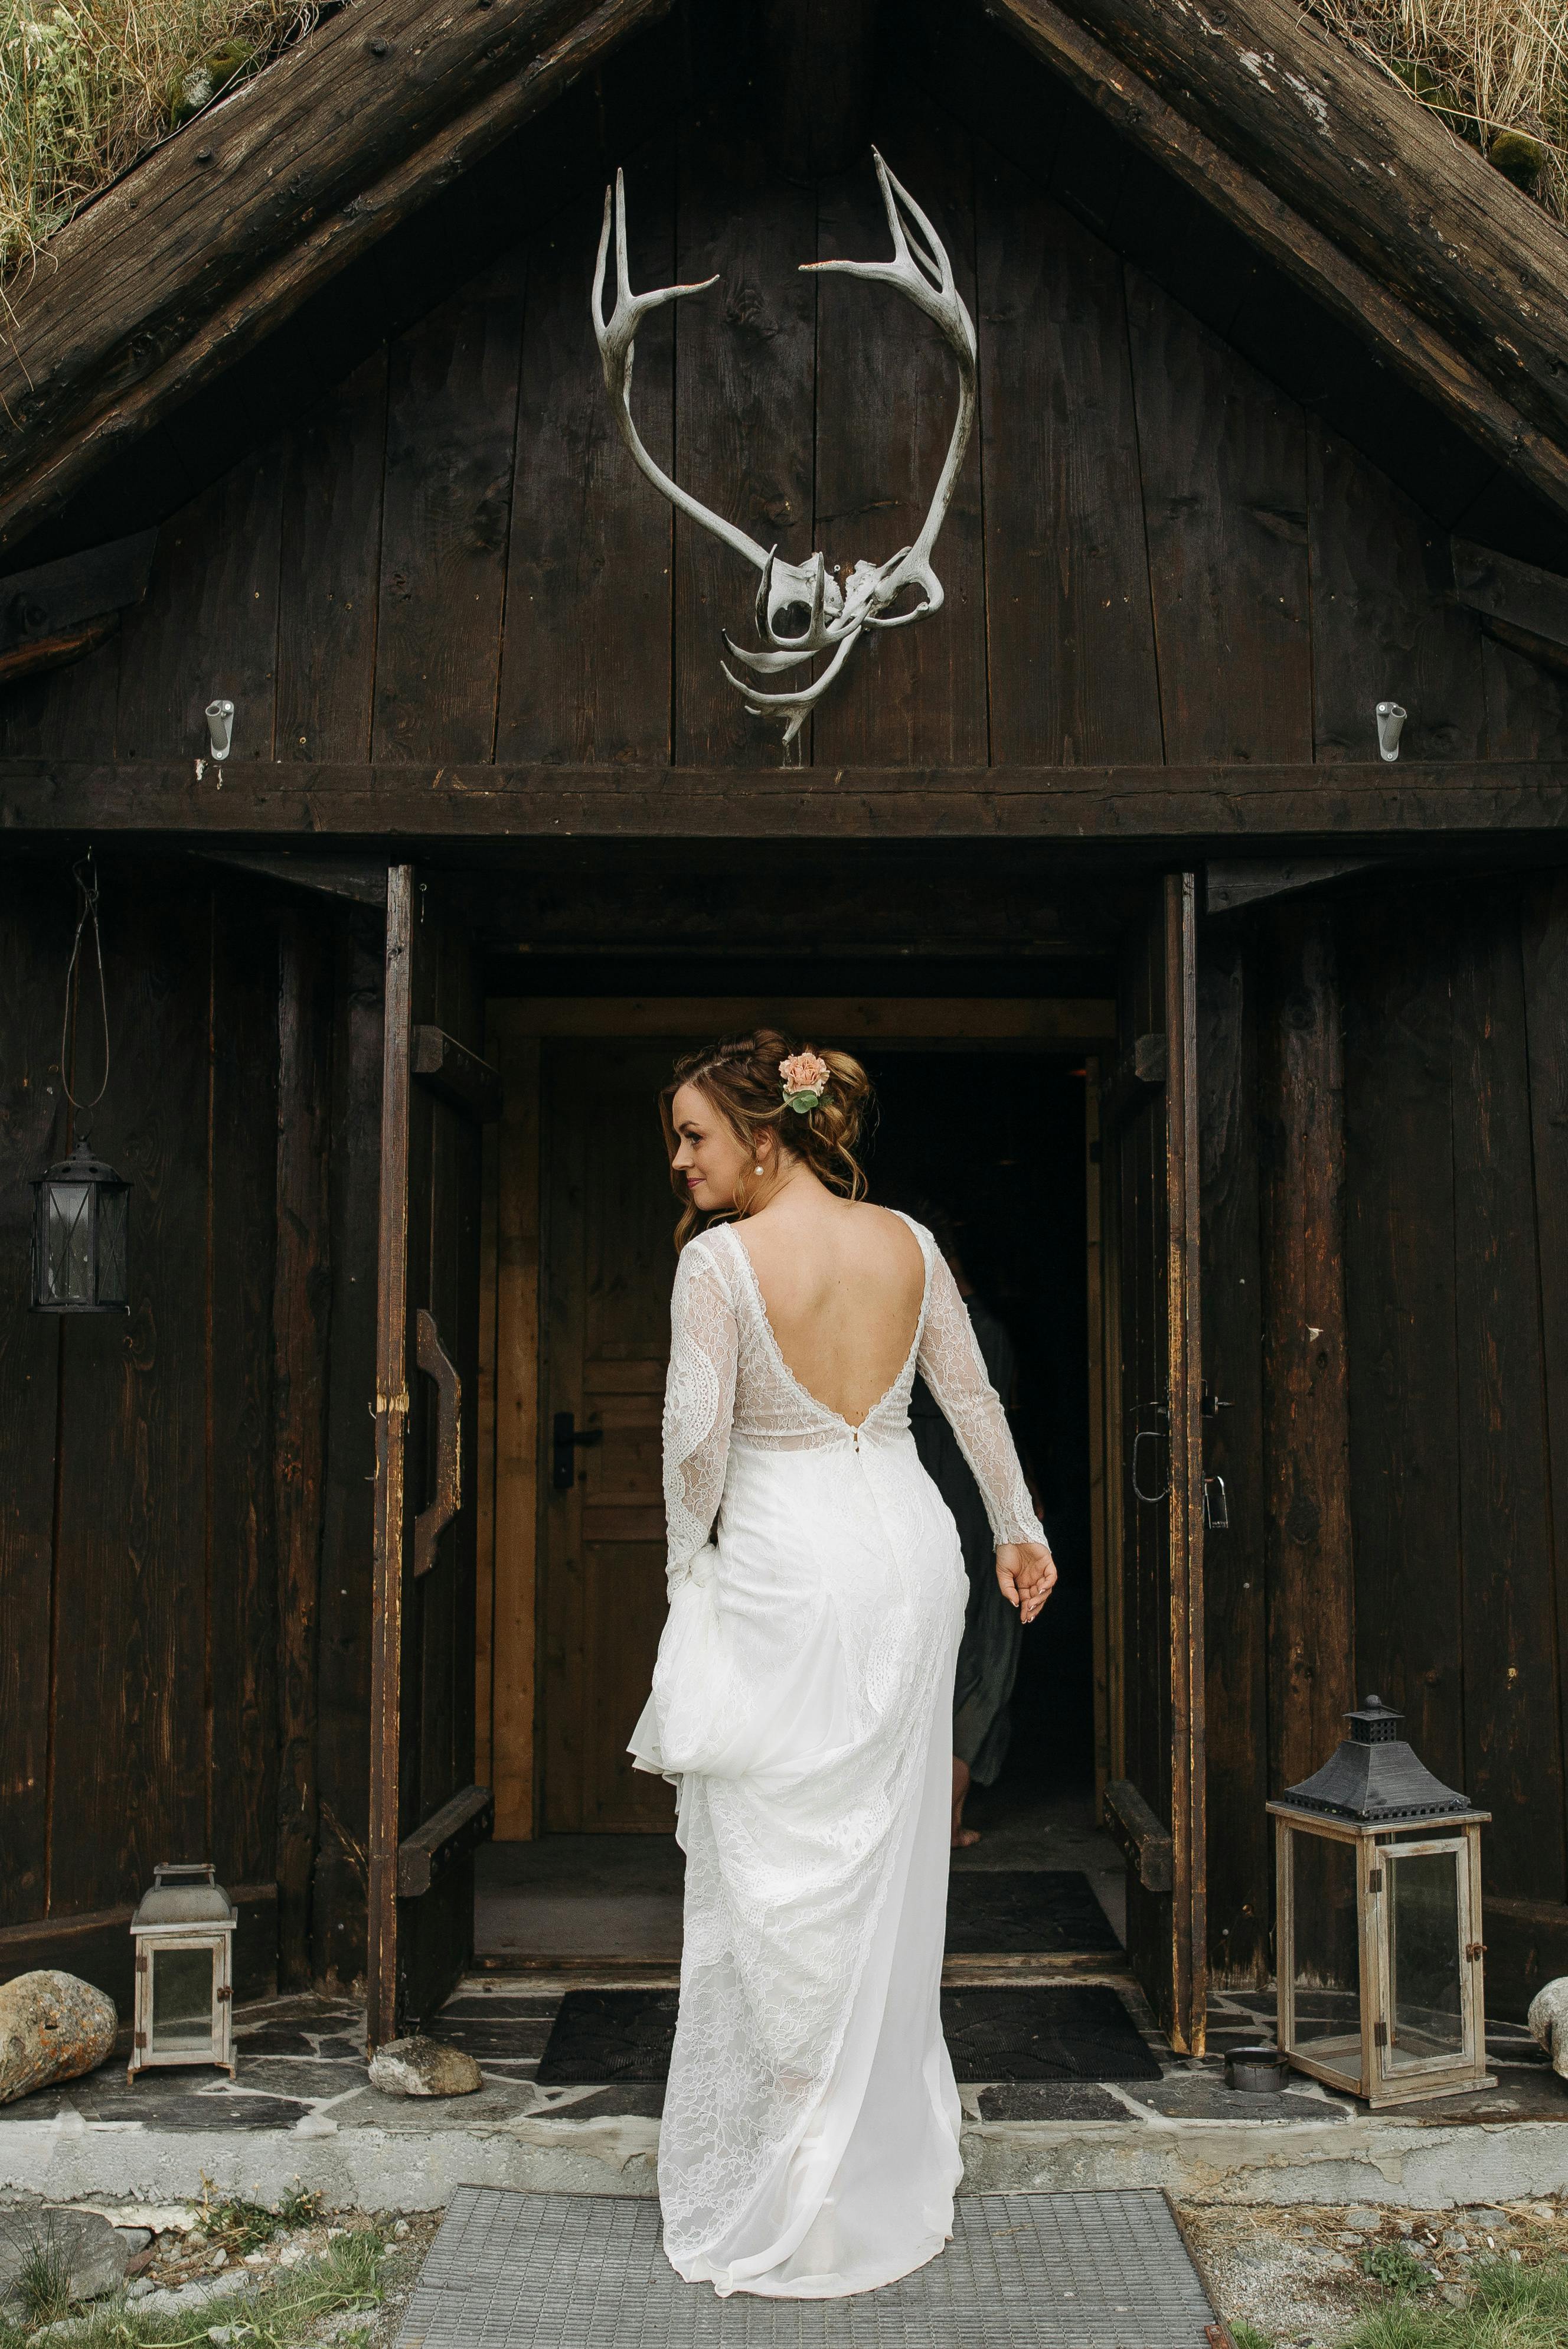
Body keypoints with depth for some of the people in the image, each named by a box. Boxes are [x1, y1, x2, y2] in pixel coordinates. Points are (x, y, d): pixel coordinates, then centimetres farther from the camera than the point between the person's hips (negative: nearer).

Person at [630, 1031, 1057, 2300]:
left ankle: (777, 2199, 15)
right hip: (909, 1547, 6)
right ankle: (893, 2164, 32)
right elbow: (973, 1397, 12)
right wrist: (1020, 1529, 24)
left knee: (775, 1871, 5)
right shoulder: (908, 1242, 2)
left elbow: (695, 1435, -17)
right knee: (888, 1858, 17)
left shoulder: (718, 1260, -14)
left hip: (787, 1564, -5)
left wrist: (691, 1558, 1)